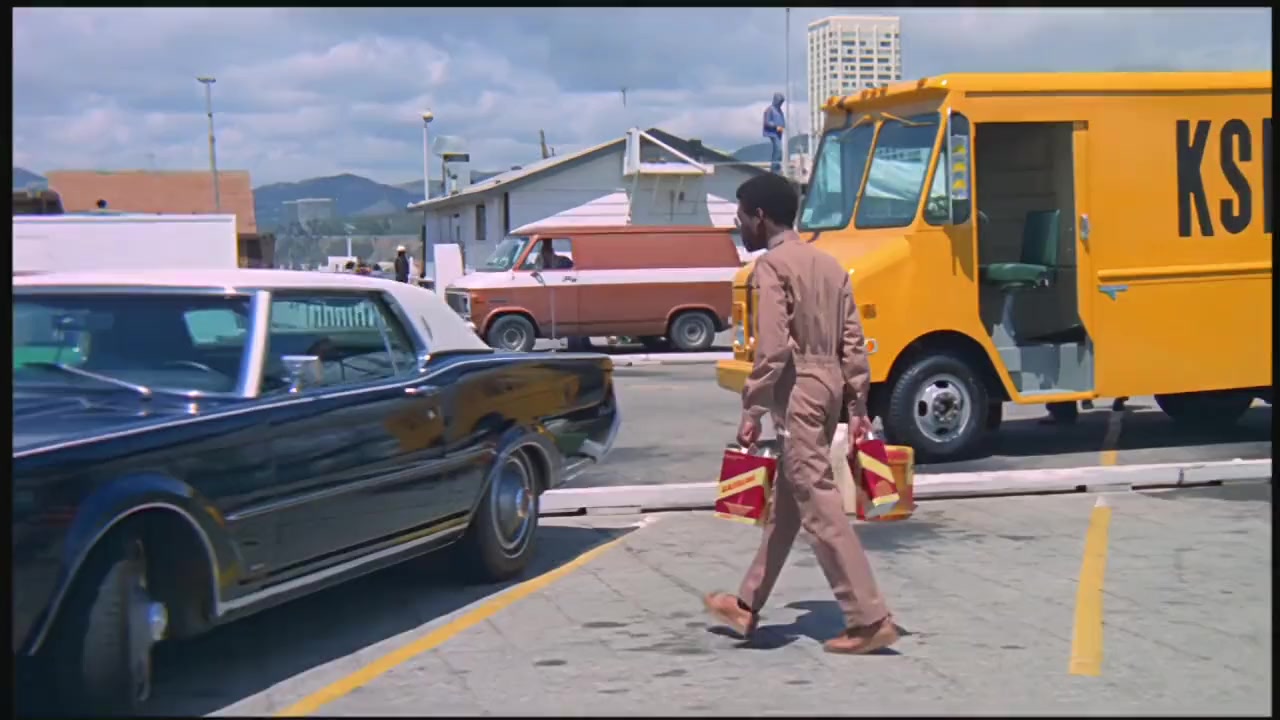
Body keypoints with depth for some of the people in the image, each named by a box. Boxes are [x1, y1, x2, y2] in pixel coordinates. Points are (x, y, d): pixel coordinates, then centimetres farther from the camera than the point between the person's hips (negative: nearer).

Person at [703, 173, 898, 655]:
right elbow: (853, 342, 12)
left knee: (819, 504, -8)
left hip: (797, 390, -9)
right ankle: (748, 606, 26)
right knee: (786, 502, 15)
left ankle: (869, 619, -10)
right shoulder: (828, 264, 15)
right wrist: (857, 405, 13)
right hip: (829, 385, 9)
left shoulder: (772, 266, -10)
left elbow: (772, 348, -18)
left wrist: (752, 410, -15)